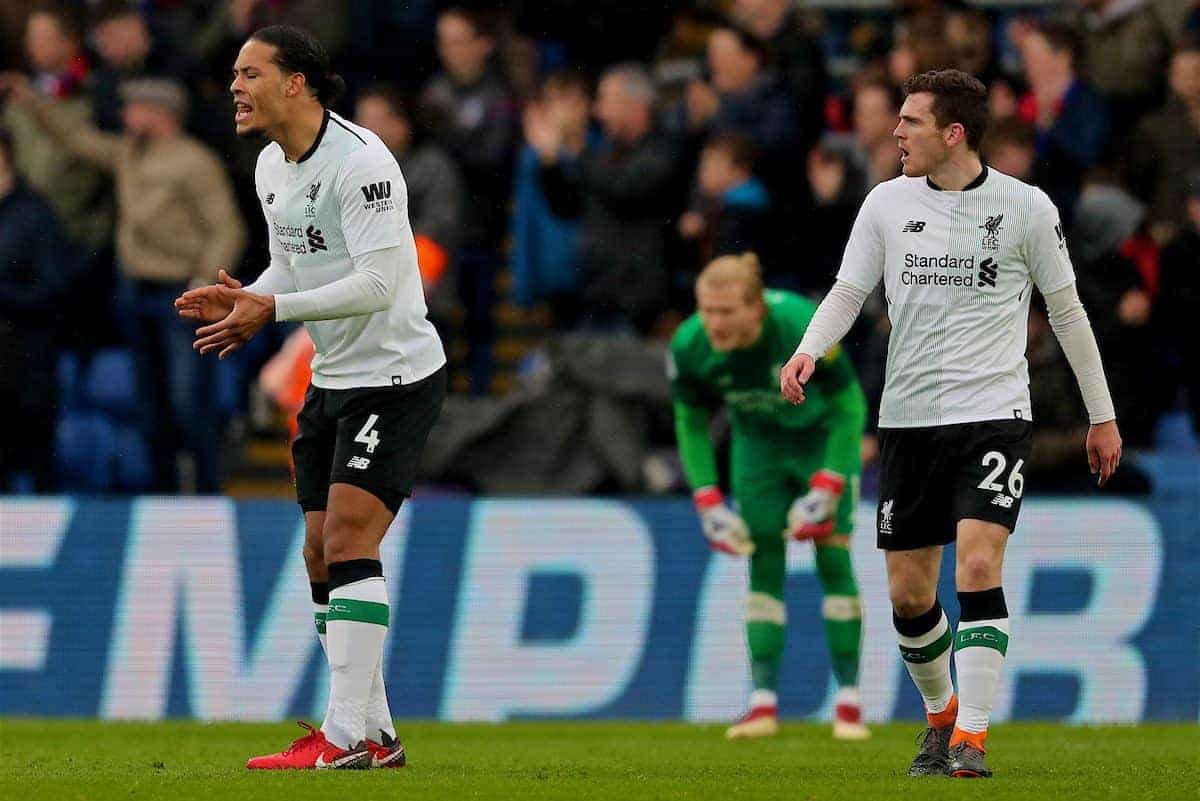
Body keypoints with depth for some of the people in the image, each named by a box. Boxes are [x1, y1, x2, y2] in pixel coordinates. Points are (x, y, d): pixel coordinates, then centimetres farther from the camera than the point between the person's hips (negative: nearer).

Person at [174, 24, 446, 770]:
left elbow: (378, 282, -25)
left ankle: (347, 736, -20)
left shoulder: (361, 162, -20)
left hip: (396, 376, -9)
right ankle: (375, 732, 15)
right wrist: (244, 301, -2)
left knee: (349, 540, -17)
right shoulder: (272, 167, 8)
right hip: (334, 378, 9)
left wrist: (273, 309, -25)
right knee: (323, 554, 7)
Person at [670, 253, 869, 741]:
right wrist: (708, 503, -14)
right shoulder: (689, 348, -25)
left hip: (823, 439, -3)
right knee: (764, 564, -5)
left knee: (833, 558, -10)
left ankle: (849, 703, -5)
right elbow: (692, 424, -6)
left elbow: (848, 409, -22)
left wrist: (824, 491, -25)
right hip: (758, 444, 3)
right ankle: (763, 704, -6)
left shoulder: (805, 327, -35)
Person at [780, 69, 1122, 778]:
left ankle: (972, 738, -18)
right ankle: (942, 714, 29)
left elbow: (1067, 312, 7)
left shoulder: (1026, 208, -2)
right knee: (908, 593, 5)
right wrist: (810, 350, -13)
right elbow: (848, 292, 8)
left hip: (994, 413, -3)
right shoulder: (887, 203, 4)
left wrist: (1102, 415, 11)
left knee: (978, 565, -21)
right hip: (908, 419, 3)